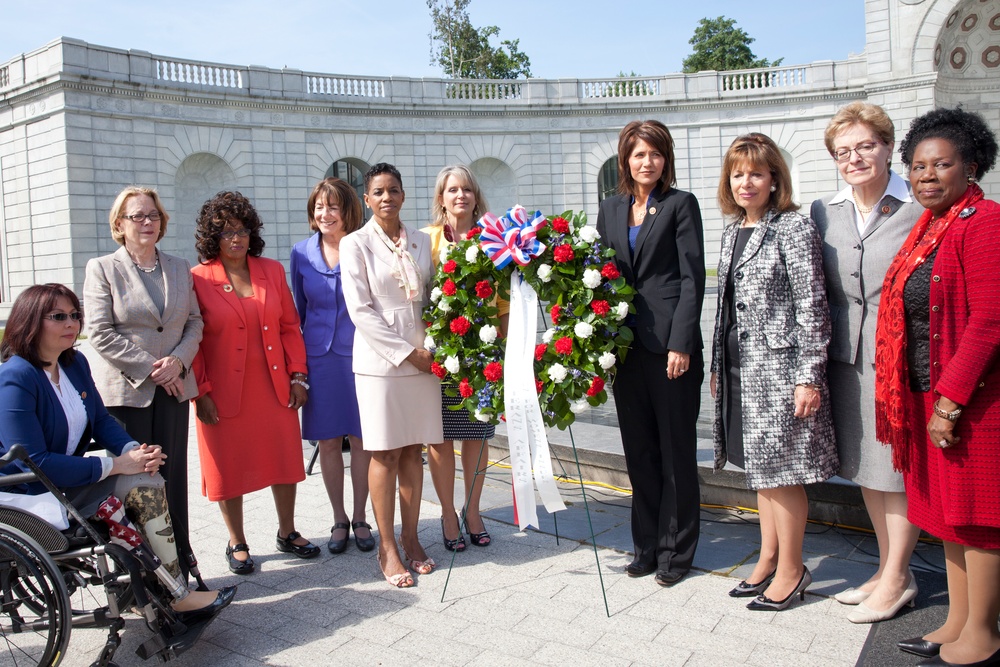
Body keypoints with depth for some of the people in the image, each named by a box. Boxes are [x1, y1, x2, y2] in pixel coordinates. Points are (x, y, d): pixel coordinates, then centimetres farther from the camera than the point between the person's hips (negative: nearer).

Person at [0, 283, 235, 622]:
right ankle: (177, 598, -11)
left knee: (148, 483, -17)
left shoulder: (75, 363, 7)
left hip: (69, 477, 8)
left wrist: (134, 450, -12)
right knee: (142, 486, -21)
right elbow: (35, 464, -24)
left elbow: (101, 420, 10)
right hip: (32, 497, -8)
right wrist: (116, 465, -24)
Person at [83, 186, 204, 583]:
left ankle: (177, 571, 15)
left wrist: (178, 360, -8)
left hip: (173, 388, 3)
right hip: (124, 391, -3)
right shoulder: (101, 268, 1)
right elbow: (100, 332, -7)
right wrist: (148, 369, -12)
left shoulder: (180, 268, 13)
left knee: (173, 478, 6)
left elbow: (195, 322, 10)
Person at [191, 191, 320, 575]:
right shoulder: (197, 279, -4)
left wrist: (298, 376, 1)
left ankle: (287, 533, 31)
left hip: (275, 387, 3)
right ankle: (237, 544, 27)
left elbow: (290, 326, 7)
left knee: (285, 460, 11)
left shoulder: (272, 271, 6)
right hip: (225, 394, -3)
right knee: (228, 467, 8)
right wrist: (200, 392, -9)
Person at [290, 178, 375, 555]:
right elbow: (298, 310, 13)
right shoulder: (302, 254, 6)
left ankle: (360, 519, 20)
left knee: (361, 438, 4)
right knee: (327, 441, 7)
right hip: (319, 357, 2)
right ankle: (339, 521, 22)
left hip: (360, 353, -2)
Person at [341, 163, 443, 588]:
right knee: (385, 454, 1)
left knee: (413, 452, 8)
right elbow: (359, 309, -7)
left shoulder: (421, 242, 12)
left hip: (423, 358, 4)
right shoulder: (356, 243, 0)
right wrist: (407, 352, -11)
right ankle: (387, 549, 12)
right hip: (380, 359, -3)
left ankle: (410, 539, 21)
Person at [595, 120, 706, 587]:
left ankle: (675, 552, 18)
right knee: (639, 452, 12)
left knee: (676, 451, 5)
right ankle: (646, 545, 25)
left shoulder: (681, 204, 0)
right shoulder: (610, 209, 14)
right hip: (626, 346, 5)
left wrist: (681, 344, -14)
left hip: (670, 344, -4)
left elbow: (692, 277, -6)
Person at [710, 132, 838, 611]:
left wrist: (809, 377, -16)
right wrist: (718, 366, 16)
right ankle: (768, 560, 28)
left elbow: (812, 307, -12)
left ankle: (790, 569, 17)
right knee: (760, 469, 15)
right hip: (740, 368, 7)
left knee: (781, 470, 1)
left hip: (778, 366, -7)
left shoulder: (794, 228, -9)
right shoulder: (732, 231, 13)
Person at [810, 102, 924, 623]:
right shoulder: (823, 211, 8)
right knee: (863, 464, 14)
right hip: (846, 355, 5)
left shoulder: (920, 207, -6)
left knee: (900, 466, 4)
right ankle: (887, 567, 31)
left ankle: (897, 578, 20)